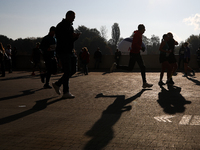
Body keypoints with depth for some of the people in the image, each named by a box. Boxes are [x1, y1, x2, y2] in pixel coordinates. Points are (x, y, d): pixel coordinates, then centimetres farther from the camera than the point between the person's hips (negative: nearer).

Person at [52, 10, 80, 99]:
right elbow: (59, 38, -19)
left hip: (69, 52, 9)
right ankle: (66, 93, -1)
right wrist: (71, 36, -21)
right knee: (67, 71, -9)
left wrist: (76, 37, 2)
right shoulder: (61, 25, -7)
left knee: (72, 70, 9)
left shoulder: (70, 26, 20)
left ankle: (57, 84, 20)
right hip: (63, 51, -9)